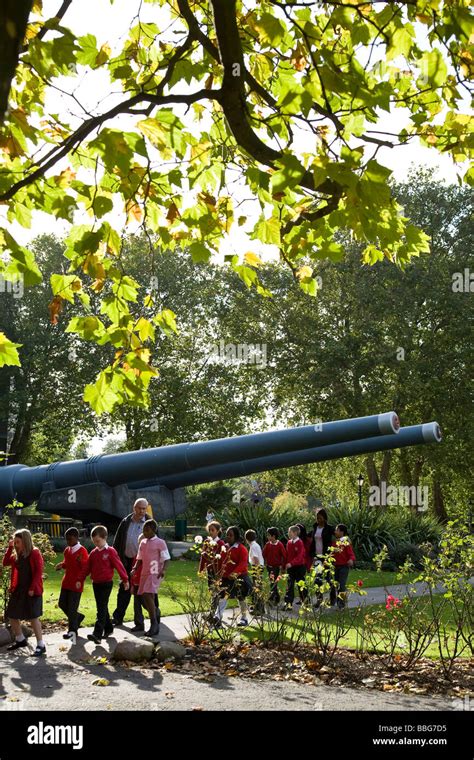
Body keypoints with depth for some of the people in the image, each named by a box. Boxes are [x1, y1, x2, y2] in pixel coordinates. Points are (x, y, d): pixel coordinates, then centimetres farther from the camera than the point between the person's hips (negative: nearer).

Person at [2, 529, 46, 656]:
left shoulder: (34, 553, -11)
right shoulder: (17, 555, 11)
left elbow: (39, 571, -14)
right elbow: (5, 563, 6)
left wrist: (32, 588, -19)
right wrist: (10, 548, -2)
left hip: (31, 590, -8)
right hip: (18, 589, 8)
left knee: (33, 617, -7)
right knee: (11, 615, 12)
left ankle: (41, 645, 0)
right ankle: (20, 640, 31)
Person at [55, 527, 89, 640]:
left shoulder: (82, 551, -13)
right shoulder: (67, 550, 9)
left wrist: (81, 561, -33)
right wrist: (61, 565, 1)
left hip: (76, 584, -8)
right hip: (66, 582, 8)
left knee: (72, 607, -3)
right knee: (62, 604, 12)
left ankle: (72, 631, 8)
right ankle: (78, 617, 32)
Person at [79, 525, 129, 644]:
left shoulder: (110, 551, -9)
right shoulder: (93, 553, 9)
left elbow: (118, 566, -8)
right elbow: (86, 568, 11)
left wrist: (125, 579, -6)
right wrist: (80, 580, 6)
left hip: (106, 583, -6)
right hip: (96, 584, 6)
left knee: (102, 609, -11)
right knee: (102, 608, 14)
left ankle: (97, 634, -18)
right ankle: (108, 628, 29)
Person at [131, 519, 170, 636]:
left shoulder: (160, 542, -5)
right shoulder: (143, 543, 13)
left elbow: (166, 559, -7)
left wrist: (163, 570, -22)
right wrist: (135, 568, 2)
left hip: (155, 574, -7)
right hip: (144, 573, 7)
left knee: (148, 595, -19)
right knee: (144, 599, 6)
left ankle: (154, 624, -12)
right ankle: (155, 611, 36)